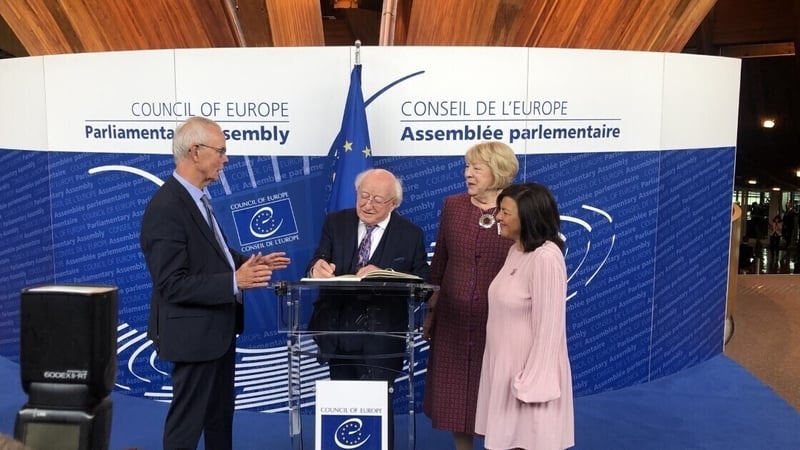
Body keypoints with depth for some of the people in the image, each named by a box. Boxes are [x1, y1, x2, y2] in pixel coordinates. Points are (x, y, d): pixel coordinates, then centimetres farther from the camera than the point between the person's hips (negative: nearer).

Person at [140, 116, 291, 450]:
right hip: (194, 332, -10)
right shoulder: (166, 208, -25)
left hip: (218, 327, 10)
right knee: (188, 418, 8)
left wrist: (248, 263, 2)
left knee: (220, 413, 24)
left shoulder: (196, 196, 5)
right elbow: (173, 284, -27)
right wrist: (234, 281, -32)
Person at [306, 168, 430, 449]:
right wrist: (317, 268, -28)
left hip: (381, 338, -3)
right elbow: (315, 266, -3)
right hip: (338, 332, 3)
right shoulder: (335, 223, 3)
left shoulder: (411, 235, -3)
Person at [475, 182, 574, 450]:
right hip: (506, 367, 8)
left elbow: (549, 326, -21)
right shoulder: (516, 250, 8)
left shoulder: (546, 258, -21)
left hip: (528, 371, -8)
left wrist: (533, 383, -19)